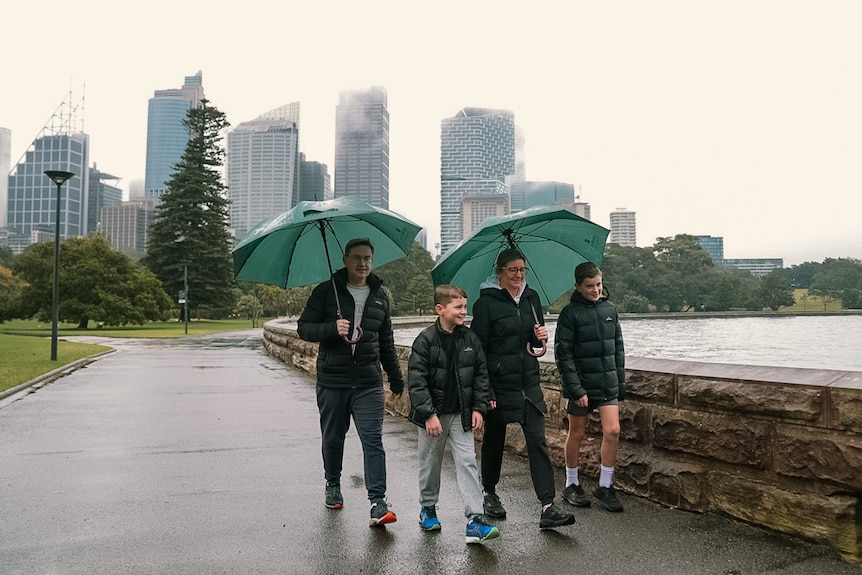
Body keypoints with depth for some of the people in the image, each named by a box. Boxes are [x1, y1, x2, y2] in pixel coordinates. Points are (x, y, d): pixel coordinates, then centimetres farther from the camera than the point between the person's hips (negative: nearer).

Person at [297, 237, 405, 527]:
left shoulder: (379, 296, 12)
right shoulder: (325, 292, 1)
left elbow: (387, 342, 20)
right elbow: (303, 327, -2)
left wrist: (396, 378, 20)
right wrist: (332, 328, -20)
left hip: (369, 382, 1)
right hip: (332, 381, -1)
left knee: (373, 441, -6)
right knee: (332, 438, 12)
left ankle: (378, 503, -4)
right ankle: (333, 485, 36)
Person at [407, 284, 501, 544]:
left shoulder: (470, 339, 0)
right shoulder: (425, 340, -13)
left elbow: (481, 374, 6)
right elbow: (416, 380, -15)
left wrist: (478, 408, 0)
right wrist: (429, 414, -19)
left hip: (461, 415, 3)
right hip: (433, 414, -2)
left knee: (467, 462, -3)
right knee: (430, 463, 13)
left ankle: (475, 519, -1)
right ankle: (428, 508, 34)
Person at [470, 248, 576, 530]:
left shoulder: (531, 298, 8)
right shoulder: (486, 303, -9)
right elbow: (478, 349, -10)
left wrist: (542, 336, -6)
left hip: (529, 382, 4)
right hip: (499, 384, -4)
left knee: (538, 441, -3)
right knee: (494, 440, 12)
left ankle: (548, 508, -2)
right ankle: (490, 494, 33)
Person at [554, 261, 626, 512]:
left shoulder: (610, 309, 7)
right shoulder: (570, 313, -9)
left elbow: (618, 348, 15)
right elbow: (563, 354, -12)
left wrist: (620, 381, 12)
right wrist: (576, 389, -16)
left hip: (608, 383, 4)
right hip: (580, 385, -4)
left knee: (612, 431, -3)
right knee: (577, 434, 8)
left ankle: (605, 486, 13)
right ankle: (572, 485, 24)